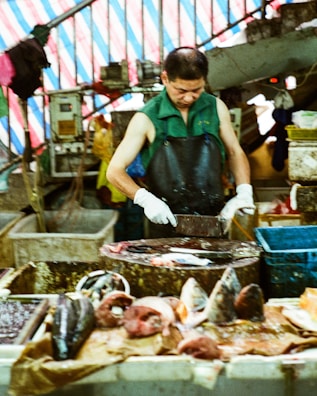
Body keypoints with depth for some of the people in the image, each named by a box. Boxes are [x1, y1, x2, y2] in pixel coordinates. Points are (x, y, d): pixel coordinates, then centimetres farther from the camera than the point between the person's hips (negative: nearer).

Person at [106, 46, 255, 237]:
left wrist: (244, 191, 0)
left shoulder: (216, 108, 4)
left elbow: (235, 153, 17)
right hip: (167, 224, -2)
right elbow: (115, 171, -4)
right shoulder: (147, 118, -5)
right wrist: (145, 198, -21)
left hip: (214, 223, 3)